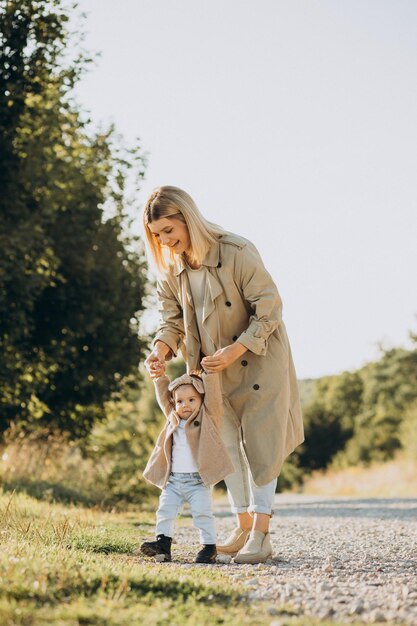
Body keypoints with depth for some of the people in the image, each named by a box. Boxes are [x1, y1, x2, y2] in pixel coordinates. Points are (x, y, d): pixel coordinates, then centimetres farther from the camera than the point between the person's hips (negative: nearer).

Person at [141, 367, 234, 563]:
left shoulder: (207, 417, 0)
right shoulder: (173, 418, 14)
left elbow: (212, 394, -9)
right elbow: (164, 397, 23)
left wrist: (209, 372, -12)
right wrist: (161, 377, 15)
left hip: (198, 480, -5)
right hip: (173, 480, 5)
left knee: (203, 514, -8)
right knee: (165, 510, -1)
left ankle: (209, 546, 0)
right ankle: (163, 543, 1)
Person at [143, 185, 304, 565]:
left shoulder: (237, 252, -23)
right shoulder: (171, 269, -4)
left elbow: (270, 308, -20)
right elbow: (172, 318, 4)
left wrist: (235, 350, -26)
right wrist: (162, 347, -18)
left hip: (259, 359, -6)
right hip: (216, 366, 6)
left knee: (260, 443, -6)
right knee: (227, 444, 8)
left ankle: (262, 533, -3)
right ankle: (243, 527, 18)